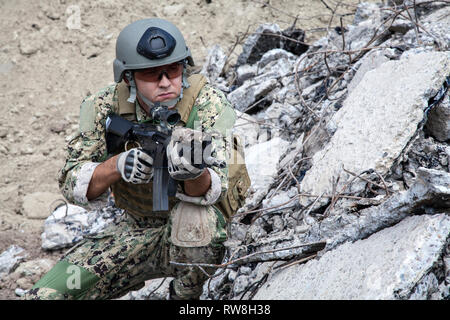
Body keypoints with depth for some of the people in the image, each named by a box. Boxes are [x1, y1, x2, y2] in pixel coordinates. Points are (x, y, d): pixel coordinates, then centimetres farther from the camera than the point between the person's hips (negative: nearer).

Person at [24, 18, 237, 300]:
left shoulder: (207, 103, -18)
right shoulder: (105, 107, -9)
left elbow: (215, 191, -29)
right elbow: (72, 185, -14)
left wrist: (194, 172, -54)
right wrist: (116, 166, -36)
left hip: (199, 235, -2)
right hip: (135, 234, 3)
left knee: (195, 217, -39)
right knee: (44, 295, -12)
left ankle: (186, 297, -9)